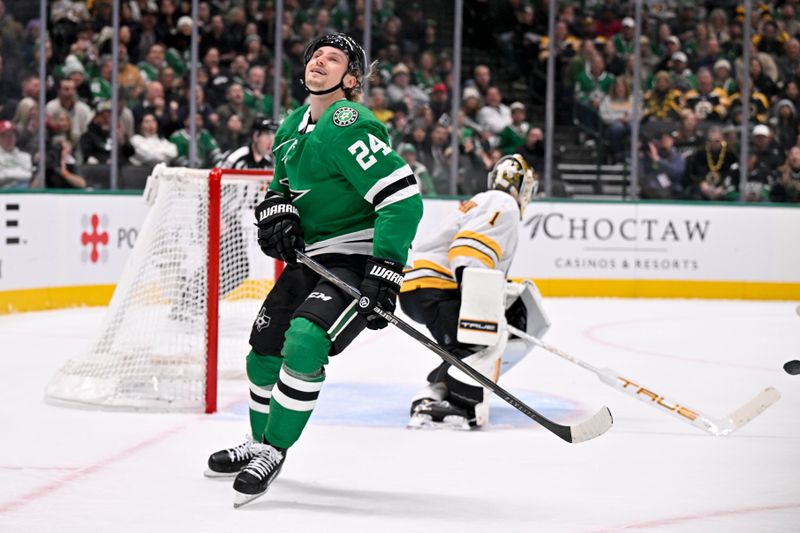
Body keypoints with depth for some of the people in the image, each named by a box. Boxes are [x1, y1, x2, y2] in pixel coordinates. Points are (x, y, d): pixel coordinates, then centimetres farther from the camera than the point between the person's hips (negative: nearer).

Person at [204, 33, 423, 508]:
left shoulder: (349, 126, -21)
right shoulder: (293, 127, 8)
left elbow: (404, 199, -27)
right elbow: (283, 183, 23)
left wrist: (384, 273, -30)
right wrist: (276, 211, -2)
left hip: (358, 260, -9)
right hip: (311, 257, 9)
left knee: (304, 342, -25)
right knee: (266, 341, 14)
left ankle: (274, 452, -11)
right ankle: (260, 443, 33)